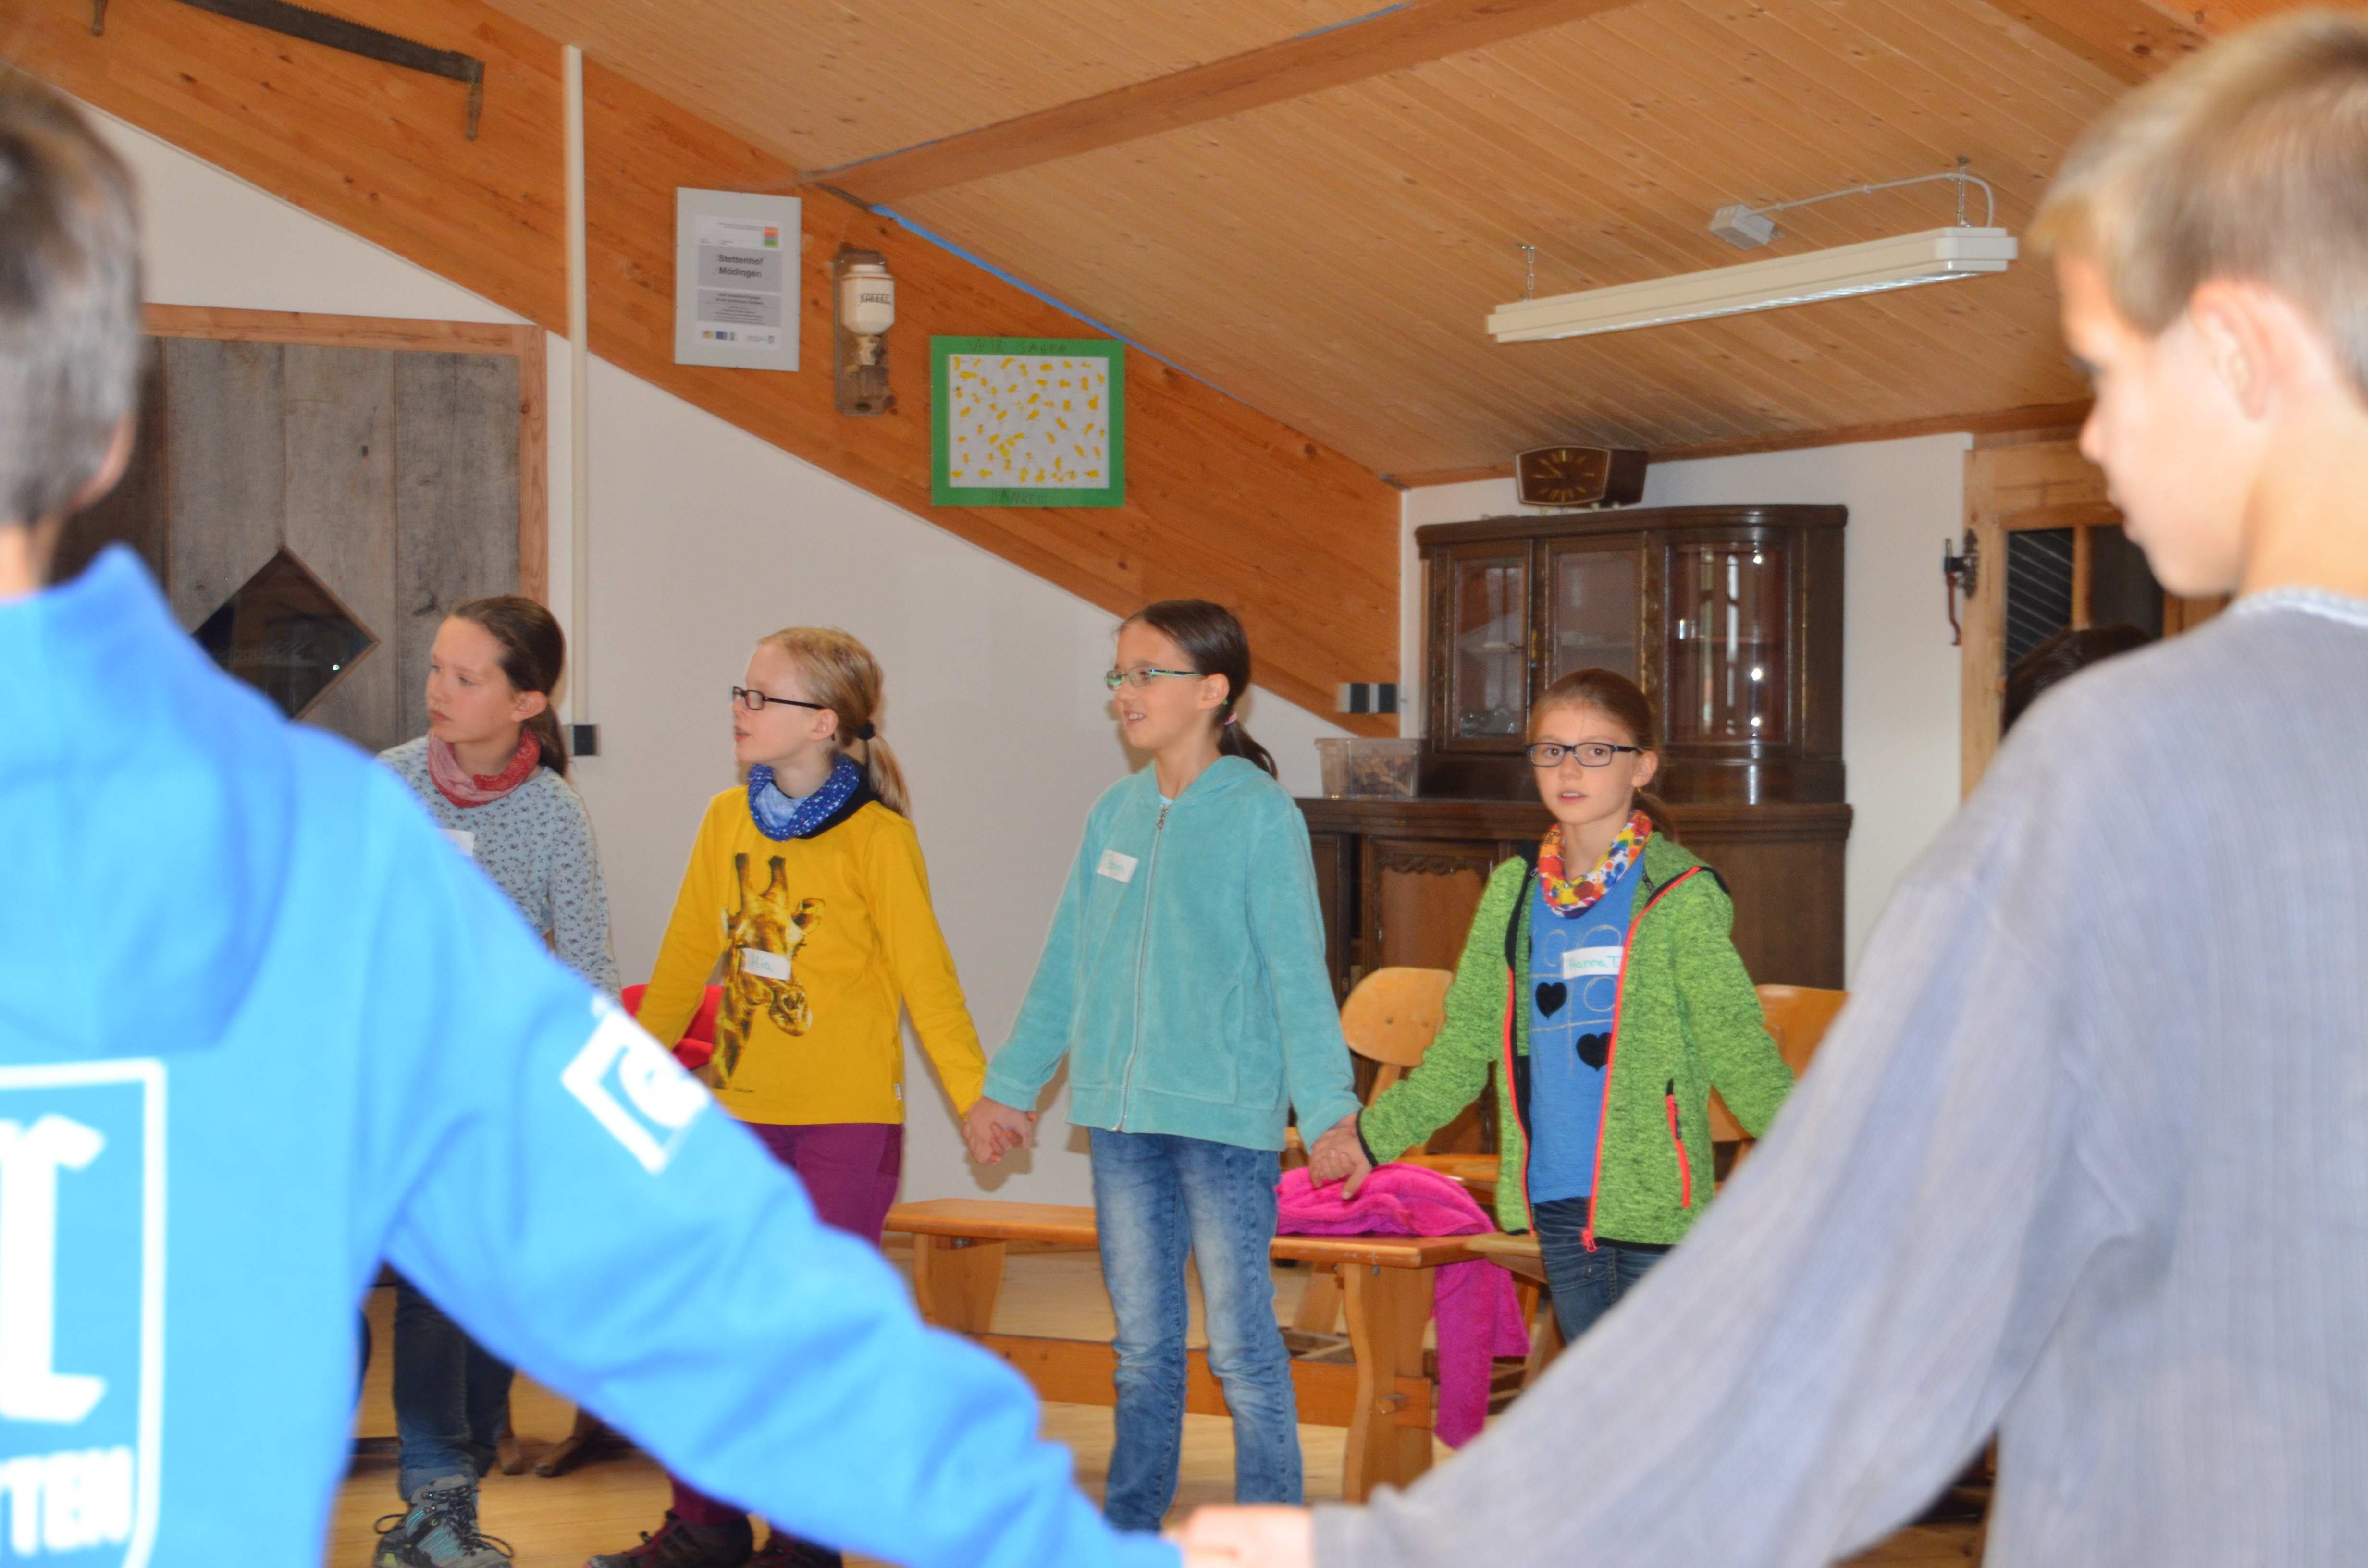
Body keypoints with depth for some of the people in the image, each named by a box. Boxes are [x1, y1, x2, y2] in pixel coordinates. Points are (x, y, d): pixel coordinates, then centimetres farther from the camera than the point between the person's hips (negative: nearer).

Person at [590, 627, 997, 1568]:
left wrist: (976, 1095, -14)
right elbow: (688, 955, 17)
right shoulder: (726, 820, 7)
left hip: (850, 1120, -5)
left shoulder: (878, 838, -10)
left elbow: (926, 977, -10)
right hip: (742, 1112, 5)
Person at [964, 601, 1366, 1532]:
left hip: (1224, 1116, -6)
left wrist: (1329, 1109, -18)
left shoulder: (1258, 813, -8)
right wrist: (1011, 1087, 18)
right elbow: (1067, 965, 16)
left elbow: (1297, 971, -11)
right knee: (1142, 1345, 15)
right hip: (1120, 1116, 6)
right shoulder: (1116, 814, 9)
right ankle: (1129, 1530, 26)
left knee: (1240, 1344, -1)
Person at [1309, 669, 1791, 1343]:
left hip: (1653, 1203, -5)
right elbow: (1465, 1046, 17)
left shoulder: (1681, 895, -5)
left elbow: (1738, 1048, -9)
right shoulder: (1514, 890, 9)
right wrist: (1374, 1134, 17)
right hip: (1555, 1196, 5)